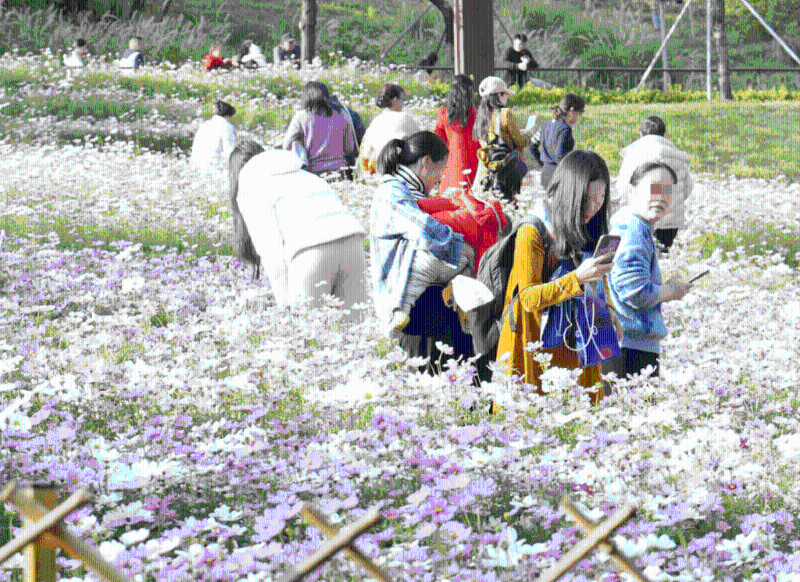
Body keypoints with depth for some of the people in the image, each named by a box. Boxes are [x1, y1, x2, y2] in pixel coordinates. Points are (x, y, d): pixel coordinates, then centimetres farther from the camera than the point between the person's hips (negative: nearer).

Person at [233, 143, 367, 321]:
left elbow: (270, 252, 4)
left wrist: (286, 305, 2)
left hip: (312, 250, -5)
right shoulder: (304, 175, 37)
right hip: (352, 240, 5)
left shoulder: (249, 190, 18)